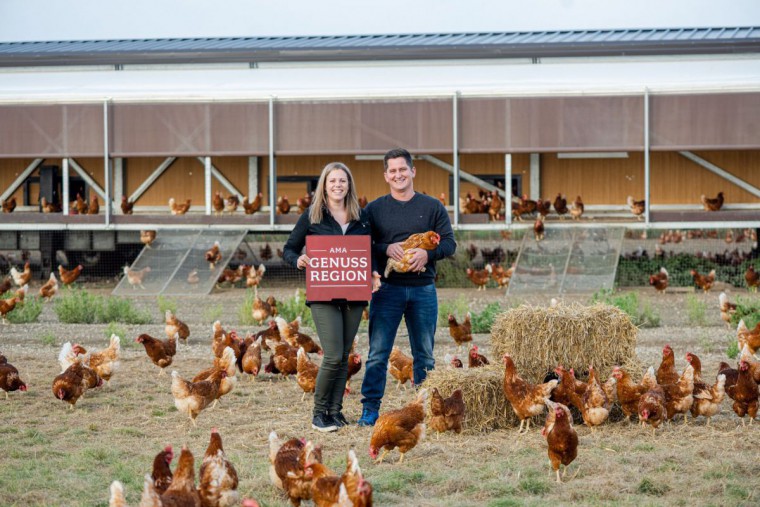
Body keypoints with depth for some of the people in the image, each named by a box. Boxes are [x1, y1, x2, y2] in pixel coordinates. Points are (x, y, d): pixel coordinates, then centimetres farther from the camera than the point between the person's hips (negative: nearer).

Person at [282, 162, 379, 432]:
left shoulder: (362, 217, 10)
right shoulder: (312, 216, 1)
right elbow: (288, 249, 5)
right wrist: (298, 260, -17)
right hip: (323, 295, -4)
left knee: (344, 356, 7)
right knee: (333, 356, -12)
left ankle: (335, 410, 17)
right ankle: (319, 412, 2)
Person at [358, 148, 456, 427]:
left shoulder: (432, 207, 7)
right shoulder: (374, 209, 6)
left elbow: (449, 243, 3)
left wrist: (427, 253, -16)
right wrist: (386, 249, -15)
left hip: (423, 289, 1)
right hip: (387, 288, -1)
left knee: (424, 354, 8)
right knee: (378, 352, -4)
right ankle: (370, 408, 0)